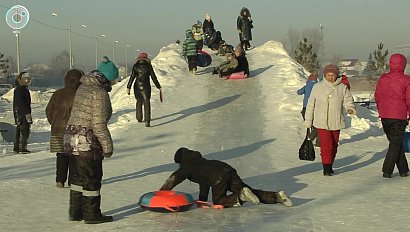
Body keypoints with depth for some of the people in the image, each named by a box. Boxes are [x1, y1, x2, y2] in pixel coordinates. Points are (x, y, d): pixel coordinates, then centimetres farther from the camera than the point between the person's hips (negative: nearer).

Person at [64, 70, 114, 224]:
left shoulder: (82, 88, 11)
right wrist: (108, 146, -12)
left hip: (71, 141, 9)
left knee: (77, 178, 17)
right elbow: (99, 123, -19)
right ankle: (92, 215, 11)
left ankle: (75, 212, 24)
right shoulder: (99, 93, -16)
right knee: (92, 179, 3)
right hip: (88, 143, -8)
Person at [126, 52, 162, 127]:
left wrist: (128, 87, -4)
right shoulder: (148, 66, -4)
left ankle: (139, 118, 31)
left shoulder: (135, 66, -1)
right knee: (146, 103, -3)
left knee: (139, 102, 21)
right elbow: (153, 77, -1)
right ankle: (147, 121, -17)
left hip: (137, 86, 2)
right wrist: (158, 87, 8)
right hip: (146, 87, -2)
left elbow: (132, 77, -6)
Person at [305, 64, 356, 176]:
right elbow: (311, 104, 7)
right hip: (322, 122, -2)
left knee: (334, 145, 11)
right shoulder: (317, 87, 1)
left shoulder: (342, 87, 3)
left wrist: (350, 108, -27)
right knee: (326, 145, -13)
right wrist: (308, 120, 9)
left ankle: (329, 165, 26)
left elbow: (348, 99, -3)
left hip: (336, 122, 3)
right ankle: (327, 167, -9)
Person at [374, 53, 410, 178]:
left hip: (384, 116, 4)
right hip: (399, 116, -4)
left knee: (395, 141, 16)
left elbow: (377, 96, 8)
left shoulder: (383, 78, 2)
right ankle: (387, 170, -2)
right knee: (395, 143, 4)